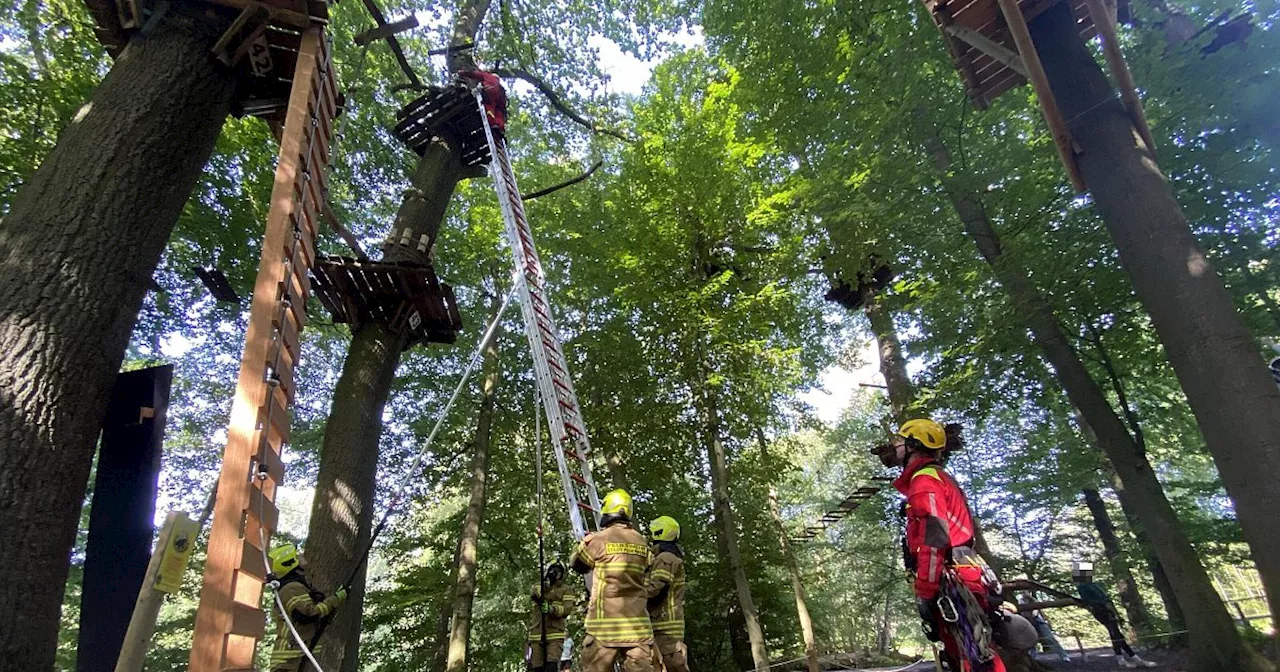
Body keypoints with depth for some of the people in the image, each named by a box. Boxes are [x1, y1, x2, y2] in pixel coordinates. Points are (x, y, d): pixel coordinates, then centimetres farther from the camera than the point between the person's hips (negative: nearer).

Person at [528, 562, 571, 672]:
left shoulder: (565, 590, 6)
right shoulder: (537, 586, 11)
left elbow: (566, 610, -10)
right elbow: (533, 595, -14)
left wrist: (552, 609, -31)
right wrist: (545, 586, -37)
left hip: (555, 635, -2)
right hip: (537, 635, 2)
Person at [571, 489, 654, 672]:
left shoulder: (599, 539, -6)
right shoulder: (641, 543, 7)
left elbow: (578, 564, 9)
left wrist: (584, 542, 26)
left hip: (605, 620, -4)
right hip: (636, 620, 4)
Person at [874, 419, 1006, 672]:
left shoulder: (924, 479, -8)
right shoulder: (937, 478, 25)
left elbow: (934, 539, -20)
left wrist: (924, 593, -18)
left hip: (954, 583, -10)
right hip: (958, 580, 10)